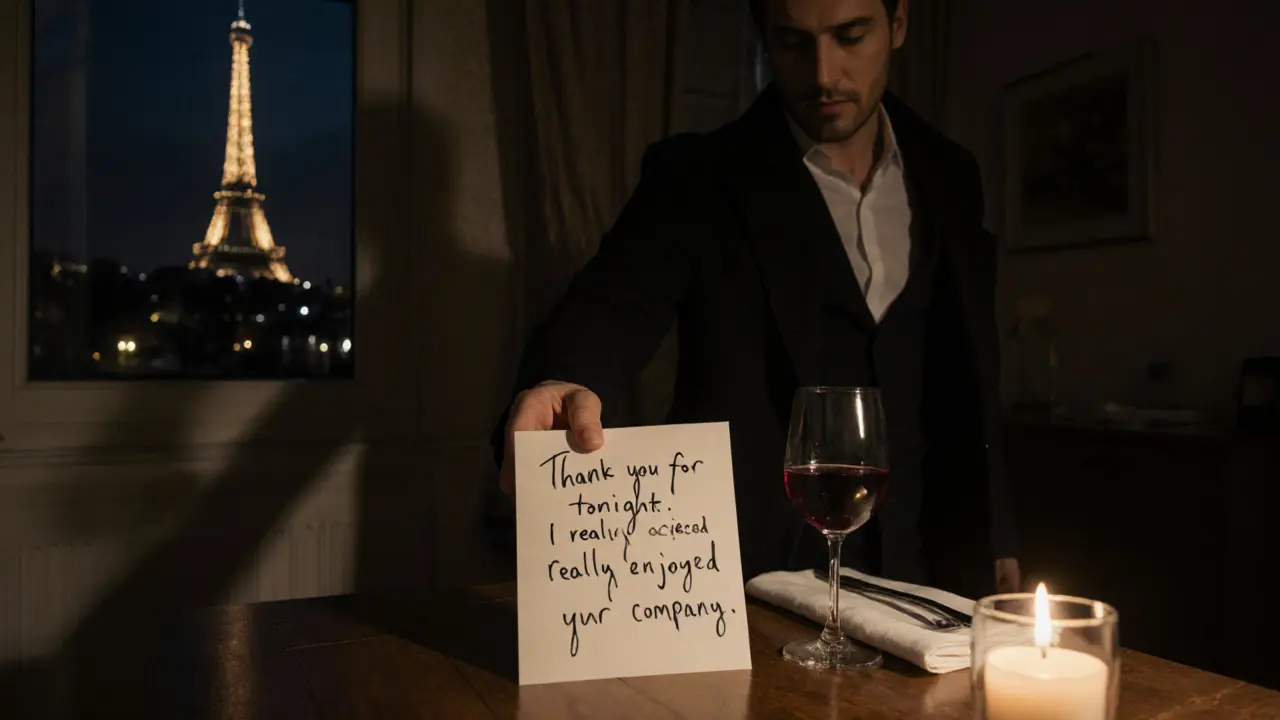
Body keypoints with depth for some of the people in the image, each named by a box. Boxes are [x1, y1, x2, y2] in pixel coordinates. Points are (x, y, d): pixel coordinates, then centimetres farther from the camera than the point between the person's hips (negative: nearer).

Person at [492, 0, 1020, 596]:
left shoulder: (948, 177, 4)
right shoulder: (695, 179, -8)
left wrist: (994, 537, 10)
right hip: (745, 571, -3)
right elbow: (613, 308, -24)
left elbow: (967, 379, 10)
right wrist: (565, 385, -45)